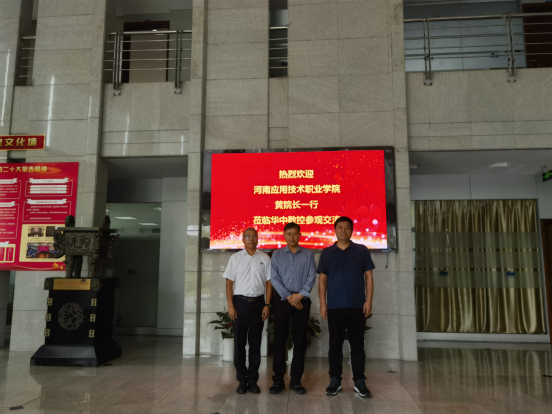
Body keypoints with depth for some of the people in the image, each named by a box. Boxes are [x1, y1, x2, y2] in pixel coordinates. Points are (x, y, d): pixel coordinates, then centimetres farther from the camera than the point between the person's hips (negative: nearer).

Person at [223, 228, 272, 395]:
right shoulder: (235, 258, 3)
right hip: (240, 301, 0)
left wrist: (267, 305, -3)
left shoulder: (264, 258, 5)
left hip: (258, 302, 1)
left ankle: (253, 380, 19)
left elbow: (269, 283, 4)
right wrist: (230, 306, -6)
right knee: (239, 342, 4)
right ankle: (242, 380, 16)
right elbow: (229, 282, 1)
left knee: (255, 342, 8)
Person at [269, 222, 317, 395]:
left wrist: (300, 295, -12)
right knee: (279, 339, 2)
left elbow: (312, 277, 0)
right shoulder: (277, 254, 6)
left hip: (302, 299, 0)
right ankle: (278, 379, 10)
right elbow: (274, 278, -2)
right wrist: (288, 297, -11)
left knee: (300, 340, 4)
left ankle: (296, 379, 14)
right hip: (282, 299, 0)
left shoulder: (308, 254, 7)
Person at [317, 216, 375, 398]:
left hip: (357, 306, 0)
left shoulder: (362, 250, 4)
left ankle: (359, 382, 17)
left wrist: (368, 301, -4)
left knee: (357, 345, 6)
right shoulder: (327, 252, 6)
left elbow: (368, 277, 4)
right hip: (334, 307, 1)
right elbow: (322, 279, 6)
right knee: (335, 345, 7)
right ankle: (335, 380, 19)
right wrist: (322, 303, -1)